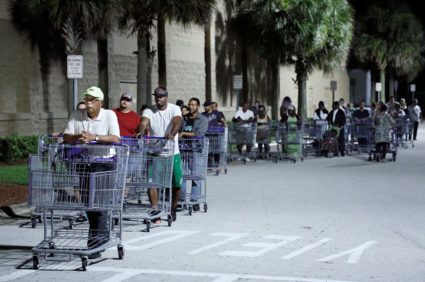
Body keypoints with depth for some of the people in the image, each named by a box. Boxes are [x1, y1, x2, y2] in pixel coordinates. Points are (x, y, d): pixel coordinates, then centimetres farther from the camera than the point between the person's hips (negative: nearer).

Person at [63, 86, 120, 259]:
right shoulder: (76, 116, 9)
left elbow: (115, 138, -12)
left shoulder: (109, 115, -1)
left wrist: (94, 137, -23)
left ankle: (95, 243, -11)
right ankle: (102, 236, 25)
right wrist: (77, 137, -19)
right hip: (83, 163, 5)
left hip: (104, 162, -5)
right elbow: (66, 136, 3)